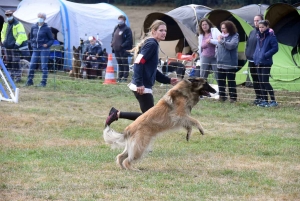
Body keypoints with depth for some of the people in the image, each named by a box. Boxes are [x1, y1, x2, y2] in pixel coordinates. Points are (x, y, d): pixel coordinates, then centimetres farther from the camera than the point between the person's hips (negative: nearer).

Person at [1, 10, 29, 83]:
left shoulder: (18, 24, -12)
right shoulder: (5, 24, 12)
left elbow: (22, 35, -18)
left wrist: (17, 44, -19)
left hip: (15, 47, -8)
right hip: (8, 47, 8)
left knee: (15, 62, -11)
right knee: (9, 62, 12)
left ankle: (18, 76, -7)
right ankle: (12, 76, 21)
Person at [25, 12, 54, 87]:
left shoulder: (47, 28, -5)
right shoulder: (34, 27, 7)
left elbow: (52, 39, 1)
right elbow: (31, 37, 21)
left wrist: (47, 44, -14)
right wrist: (32, 44, 8)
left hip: (44, 49, -4)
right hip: (36, 49, 4)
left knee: (44, 66, -2)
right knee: (32, 65, 3)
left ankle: (43, 82, 3)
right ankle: (29, 81, 14)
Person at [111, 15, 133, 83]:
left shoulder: (127, 29, -8)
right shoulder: (116, 28, 15)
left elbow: (129, 40, -14)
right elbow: (113, 37, 25)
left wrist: (122, 45, -20)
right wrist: (112, 44, 9)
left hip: (123, 50, -7)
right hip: (116, 49, 7)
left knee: (124, 63, -2)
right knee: (119, 63, 13)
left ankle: (125, 77, 0)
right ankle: (120, 76, 18)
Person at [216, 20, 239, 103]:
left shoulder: (234, 36, -6)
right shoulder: (221, 36, 13)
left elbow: (231, 45, -24)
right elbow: (218, 46, 26)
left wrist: (221, 41, -18)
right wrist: (217, 54, 9)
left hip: (230, 63, -7)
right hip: (220, 63, 7)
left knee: (231, 81, -2)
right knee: (220, 81, 10)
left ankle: (233, 97, 3)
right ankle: (222, 96, 20)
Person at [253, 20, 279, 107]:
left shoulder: (271, 36, -9)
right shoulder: (259, 36, 14)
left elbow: (275, 48, -12)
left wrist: (265, 55, -17)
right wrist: (255, 56, 7)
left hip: (266, 62, -8)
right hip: (259, 62, 8)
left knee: (265, 81, -10)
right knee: (261, 82, 8)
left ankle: (273, 101, -5)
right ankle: (264, 100, 14)